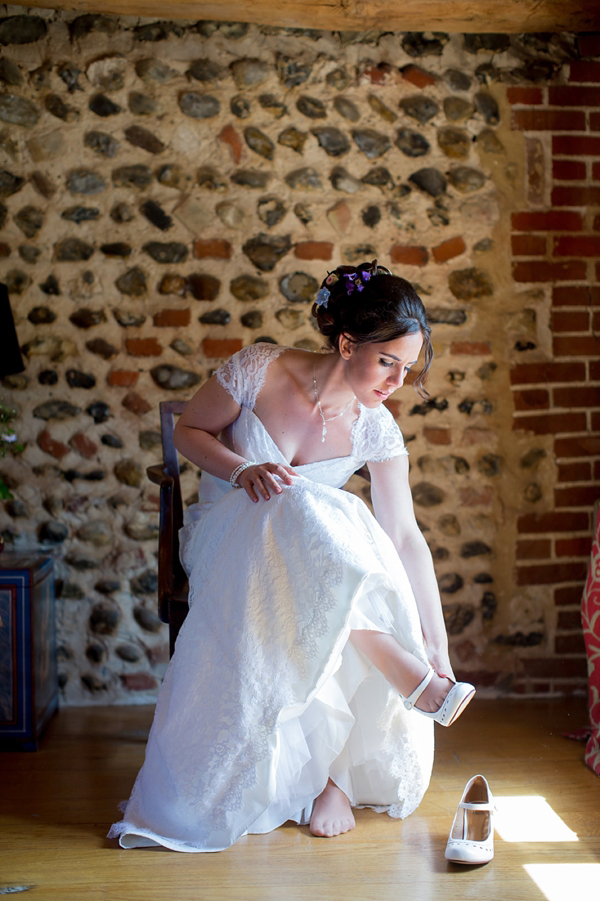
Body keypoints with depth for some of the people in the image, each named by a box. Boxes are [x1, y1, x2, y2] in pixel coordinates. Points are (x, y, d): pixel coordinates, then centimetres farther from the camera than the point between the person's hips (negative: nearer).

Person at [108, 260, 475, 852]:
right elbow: (189, 431, -1)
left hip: (312, 551, 3)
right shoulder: (260, 370, -15)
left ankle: (337, 771, -17)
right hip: (225, 533, -3)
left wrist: (437, 642, -16)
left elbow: (404, 536, -10)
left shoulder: (376, 429, -8)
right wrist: (243, 470, -22)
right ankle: (412, 680, -33)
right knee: (304, 510, -39)